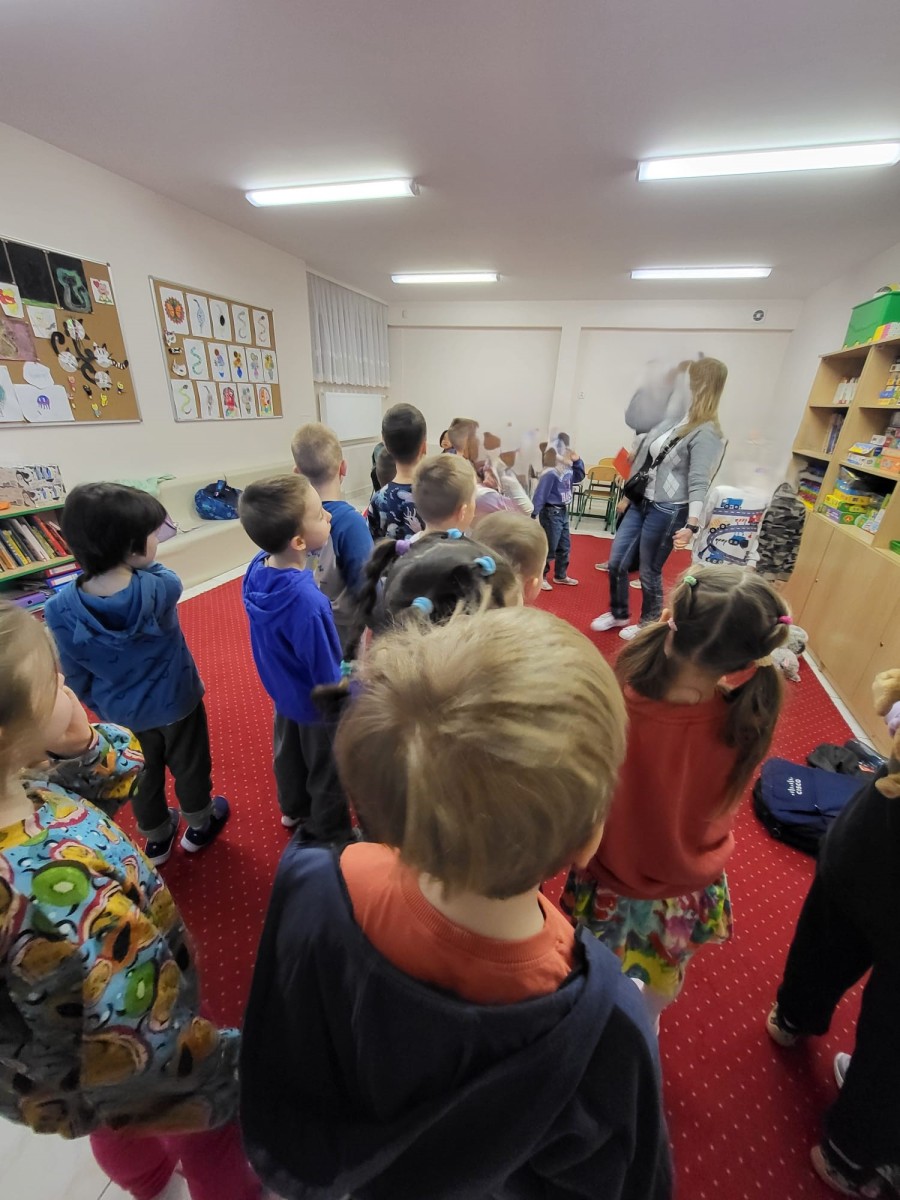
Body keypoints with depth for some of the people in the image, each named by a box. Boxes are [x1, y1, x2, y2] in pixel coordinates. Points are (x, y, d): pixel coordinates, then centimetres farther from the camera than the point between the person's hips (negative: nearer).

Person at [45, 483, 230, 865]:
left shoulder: (60, 609, -23)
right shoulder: (162, 588, -29)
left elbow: (75, 675, -9)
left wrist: (99, 705, 7)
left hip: (121, 714, 2)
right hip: (176, 702, -2)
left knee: (142, 776, 26)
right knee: (189, 766, 23)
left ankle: (156, 838, 50)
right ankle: (199, 826, 47)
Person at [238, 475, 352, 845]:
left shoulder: (257, 569, -16)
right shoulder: (307, 603, -40)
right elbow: (327, 674, -27)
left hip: (283, 692, 7)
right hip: (317, 703, -7)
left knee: (288, 753, 30)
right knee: (328, 773, 19)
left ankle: (293, 809, 58)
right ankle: (329, 838, 44)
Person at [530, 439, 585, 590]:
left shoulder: (568, 470, 5)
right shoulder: (550, 473, -21)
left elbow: (579, 477, 25)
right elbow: (540, 494, -23)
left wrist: (577, 461, 9)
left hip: (563, 512, 9)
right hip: (551, 513, -9)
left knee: (564, 547, 17)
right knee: (549, 548, -1)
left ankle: (560, 576, 31)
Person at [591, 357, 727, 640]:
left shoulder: (706, 434, -15)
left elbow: (698, 482, -22)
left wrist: (692, 525, -31)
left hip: (667, 511, -8)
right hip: (640, 502, 8)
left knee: (649, 572, 5)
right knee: (616, 563, 12)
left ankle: (648, 626, 28)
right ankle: (618, 614, 34)